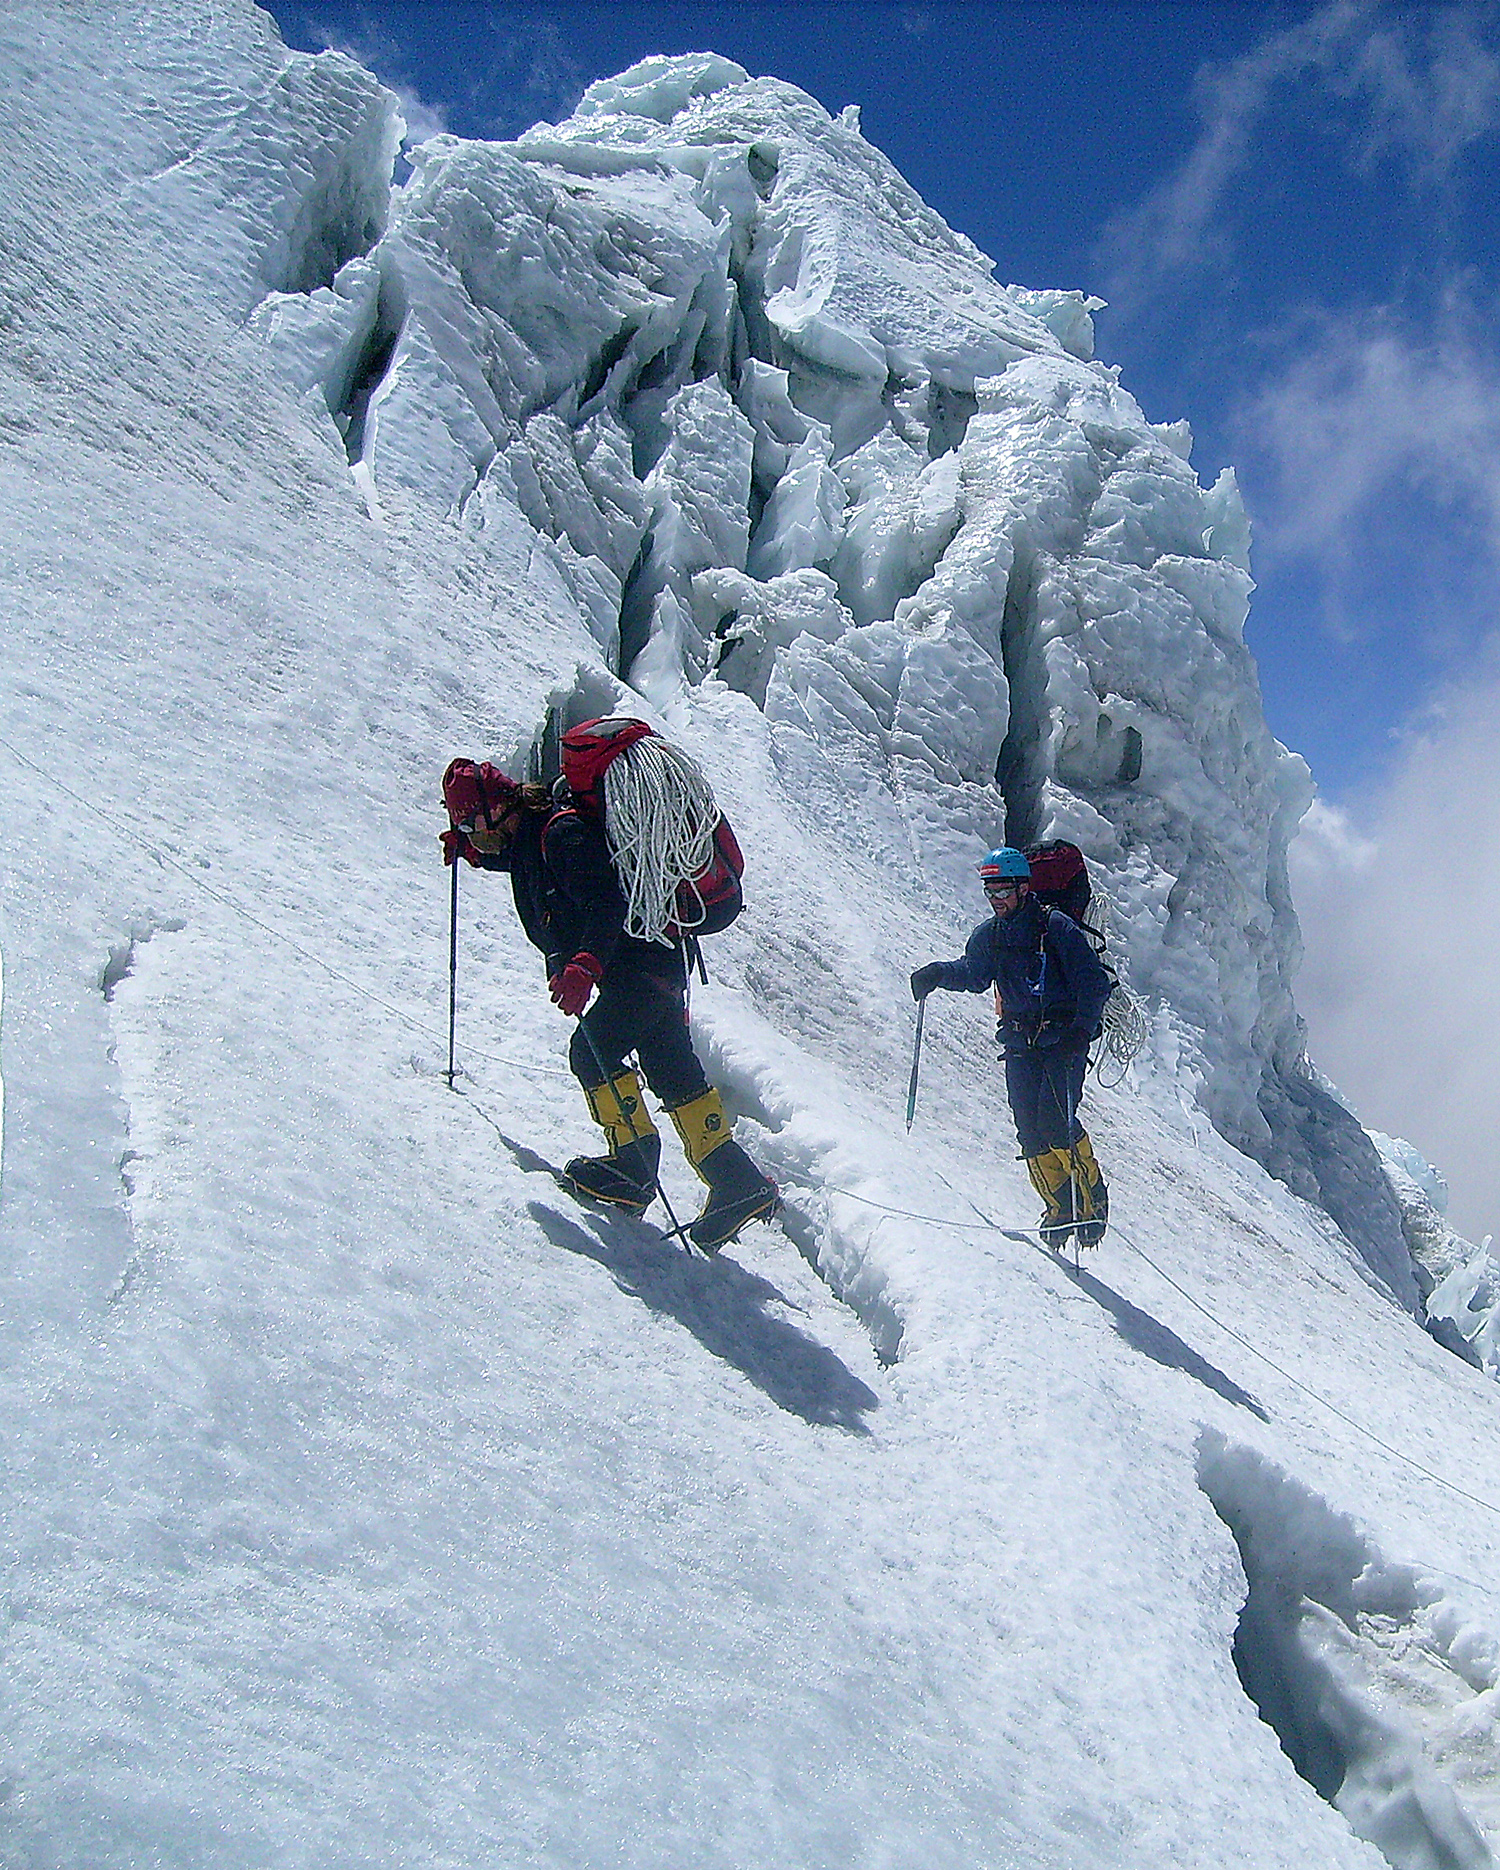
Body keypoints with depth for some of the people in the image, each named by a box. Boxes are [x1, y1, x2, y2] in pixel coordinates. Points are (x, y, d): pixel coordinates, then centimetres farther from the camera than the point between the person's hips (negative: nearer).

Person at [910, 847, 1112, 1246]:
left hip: (1062, 1038, -5)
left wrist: (1081, 1030, -21)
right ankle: (1060, 1209, 7)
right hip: (1020, 1043, 6)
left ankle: (1091, 1199, -3)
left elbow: (1094, 982, -9)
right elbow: (974, 974, 15)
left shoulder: (1057, 927, -8)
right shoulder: (988, 935, 9)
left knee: (1054, 1120, -19)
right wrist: (939, 973, -6)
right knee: (1030, 1129, -3)